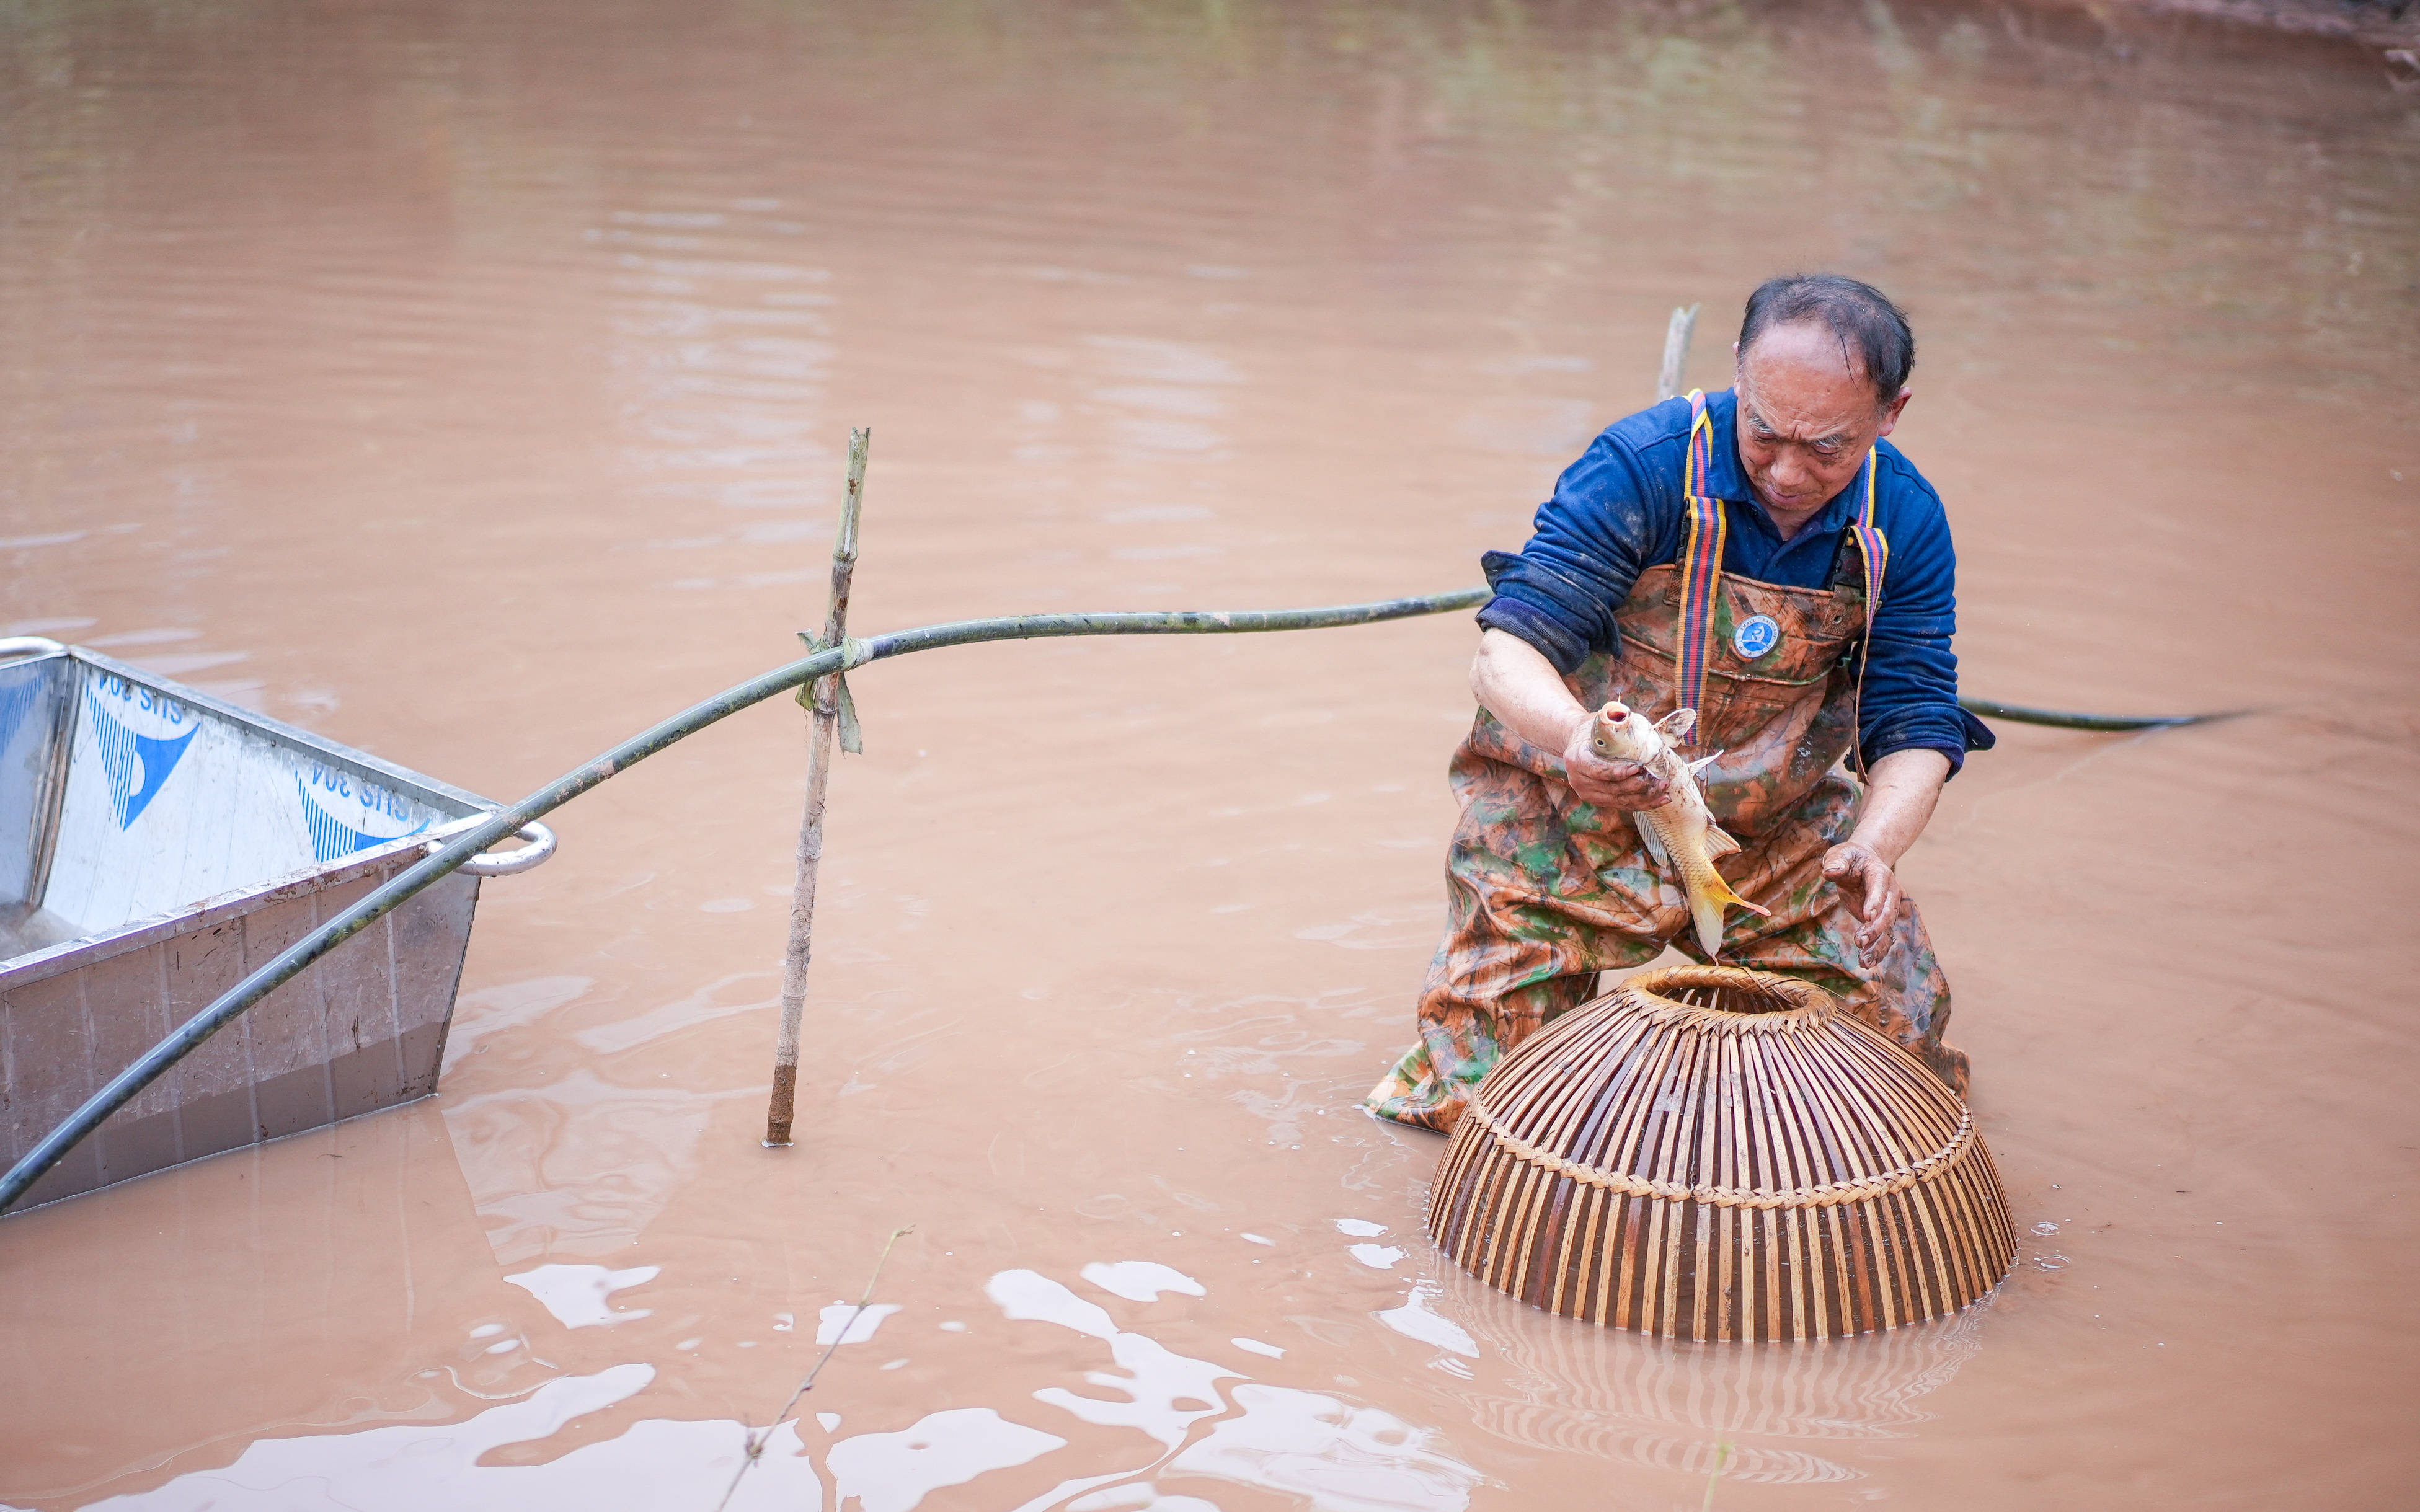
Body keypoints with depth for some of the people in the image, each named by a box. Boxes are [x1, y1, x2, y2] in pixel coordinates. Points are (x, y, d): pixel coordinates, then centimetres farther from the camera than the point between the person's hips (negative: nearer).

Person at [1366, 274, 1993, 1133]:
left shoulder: (1903, 521, -12)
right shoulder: (1643, 468, -25)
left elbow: (1916, 719, -11)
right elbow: (1507, 656, -28)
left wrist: (1878, 844, -33)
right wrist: (1574, 737, -51)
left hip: (1781, 834, 3)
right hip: (1572, 822, -3)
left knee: (1898, 1039, 1)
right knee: (1487, 1089, -7)